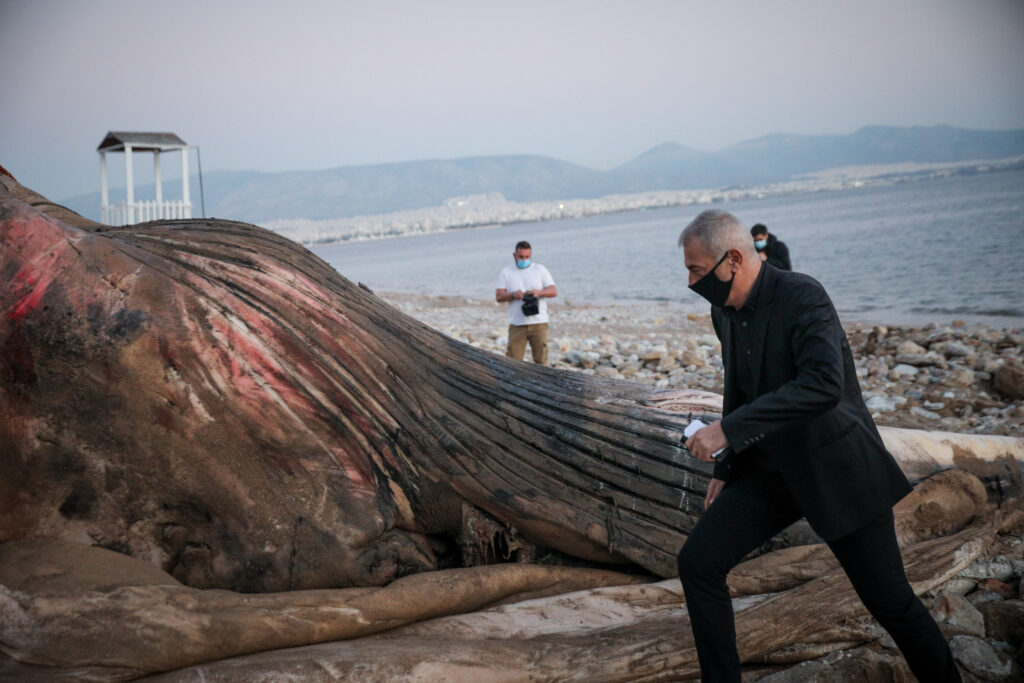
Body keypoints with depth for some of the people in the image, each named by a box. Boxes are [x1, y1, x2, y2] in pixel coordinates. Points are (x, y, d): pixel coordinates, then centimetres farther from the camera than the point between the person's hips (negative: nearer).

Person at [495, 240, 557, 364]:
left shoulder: (540, 270, 10)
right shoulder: (506, 272, 10)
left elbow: (553, 291, 1)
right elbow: (498, 297, 2)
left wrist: (539, 292, -19)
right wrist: (513, 295, -19)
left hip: (538, 322, 0)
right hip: (516, 324, 0)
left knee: (541, 360, -2)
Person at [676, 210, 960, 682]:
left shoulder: (801, 296, -22)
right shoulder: (724, 311, 3)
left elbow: (824, 383, -37)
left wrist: (729, 429, -38)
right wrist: (725, 467, 14)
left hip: (835, 468, -6)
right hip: (769, 467, 7)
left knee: (889, 601, 2)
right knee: (697, 562, -5)